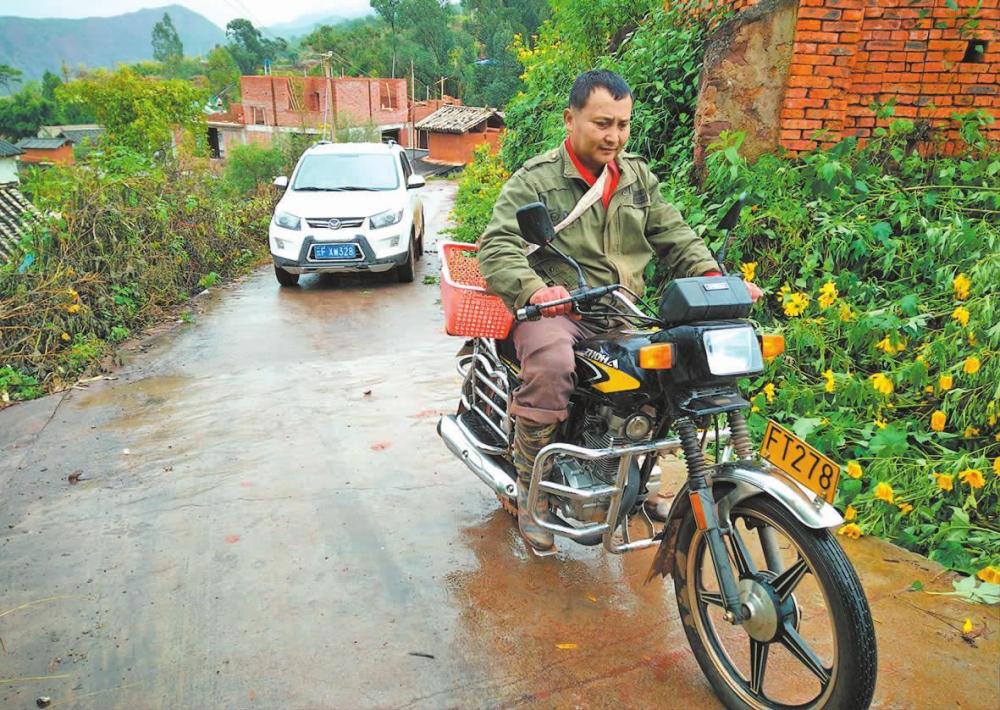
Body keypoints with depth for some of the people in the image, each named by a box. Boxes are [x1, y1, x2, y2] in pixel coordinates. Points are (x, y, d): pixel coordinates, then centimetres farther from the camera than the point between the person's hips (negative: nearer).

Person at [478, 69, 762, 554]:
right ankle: (531, 491, -16)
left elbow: (673, 234, 16)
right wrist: (533, 288, -35)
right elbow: (497, 246, -14)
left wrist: (711, 275, -4)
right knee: (550, 367, -36)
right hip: (556, 311, -5)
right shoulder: (535, 179, -2)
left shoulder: (639, 178, 16)